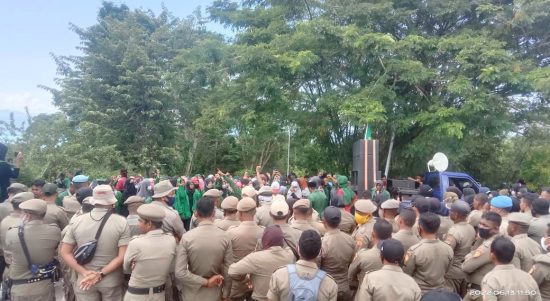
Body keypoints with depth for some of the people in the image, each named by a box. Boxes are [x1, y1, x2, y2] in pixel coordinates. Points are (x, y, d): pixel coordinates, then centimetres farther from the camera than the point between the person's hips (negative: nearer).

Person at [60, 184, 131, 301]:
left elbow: (64, 252, -4)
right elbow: (123, 256, -18)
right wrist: (101, 274, -15)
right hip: (112, 281, -1)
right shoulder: (121, 222, -13)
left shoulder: (77, 221, -4)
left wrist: (85, 273, -10)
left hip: (84, 281, 2)